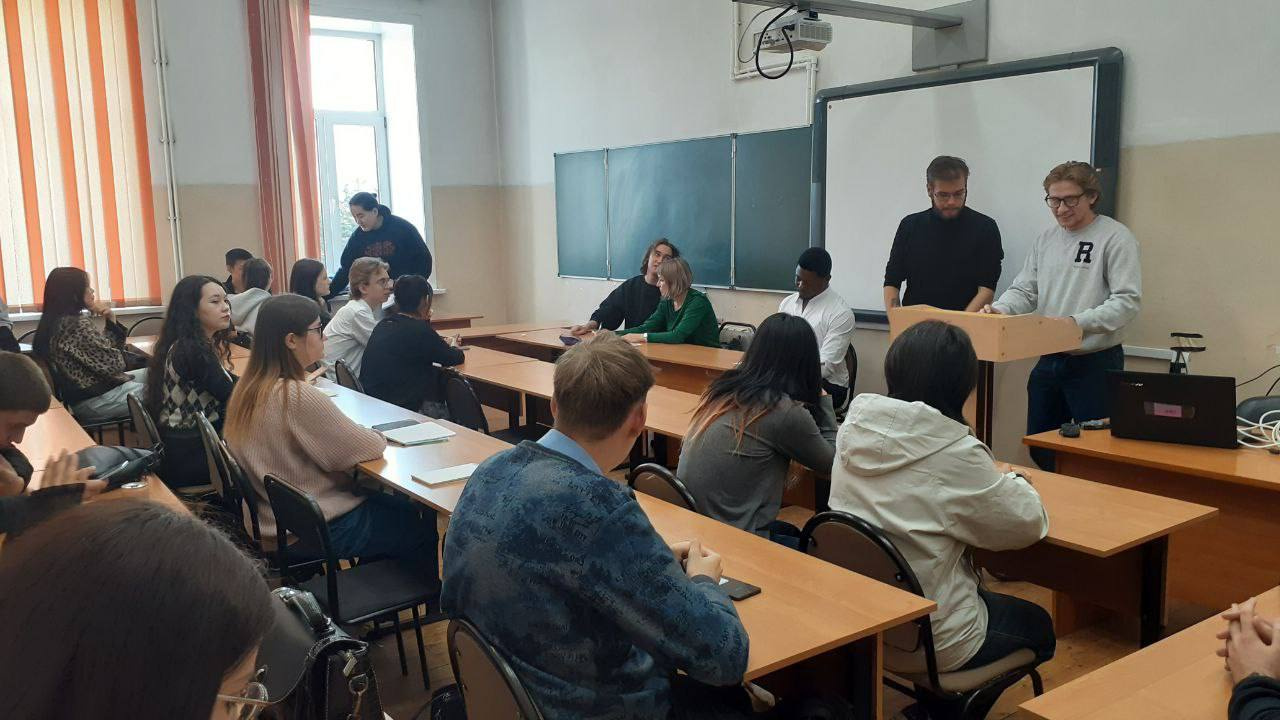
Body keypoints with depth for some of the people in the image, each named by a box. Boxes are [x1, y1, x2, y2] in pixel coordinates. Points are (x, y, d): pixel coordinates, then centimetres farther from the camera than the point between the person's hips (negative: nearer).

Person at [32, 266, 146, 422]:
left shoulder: (55, 322, 9)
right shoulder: (79, 324, -21)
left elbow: (102, 349, 12)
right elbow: (113, 364, -18)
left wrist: (111, 322, -2)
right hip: (98, 399, -10)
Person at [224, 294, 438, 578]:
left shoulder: (246, 389, -1)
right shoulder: (299, 398, -28)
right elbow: (372, 447, -19)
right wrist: (377, 437, 2)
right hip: (319, 531, -9)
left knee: (398, 504, 24)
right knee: (427, 524, 8)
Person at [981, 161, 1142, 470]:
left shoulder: (1116, 238, -9)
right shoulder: (1046, 239, 10)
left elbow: (1128, 301, -16)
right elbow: (1025, 291, 9)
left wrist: (1079, 322, -28)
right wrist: (999, 309, -12)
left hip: (1095, 363, -6)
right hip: (1049, 360, 6)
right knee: (1040, 449, 15)